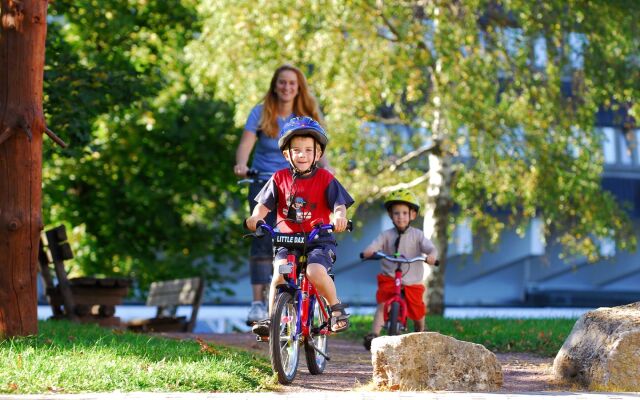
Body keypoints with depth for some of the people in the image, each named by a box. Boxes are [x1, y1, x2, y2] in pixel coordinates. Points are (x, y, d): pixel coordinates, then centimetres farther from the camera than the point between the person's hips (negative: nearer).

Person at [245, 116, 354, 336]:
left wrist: (339, 217, -32)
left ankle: (336, 308, -4)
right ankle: (271, 318, -10)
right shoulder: (280, 178, 5)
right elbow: (264, 203, -2)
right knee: (280, 272, -23)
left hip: (319, 240, -2)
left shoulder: (325, 179, 0)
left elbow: (339, 204, -9)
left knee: (315, 272, -28)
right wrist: (255, 217, -24)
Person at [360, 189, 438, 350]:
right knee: (382, 304, -22)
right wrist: (368, 252, -38)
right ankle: (374, 334, -29)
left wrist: (432, 256, -36)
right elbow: (373, 246, -13)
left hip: (412, 281, 1)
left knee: (417, 311, 6)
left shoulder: (417, 235, 0)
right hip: (389, 279, -1)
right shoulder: (386, 235, 0)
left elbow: (430, 248, -12)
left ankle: (420, 332, 37)